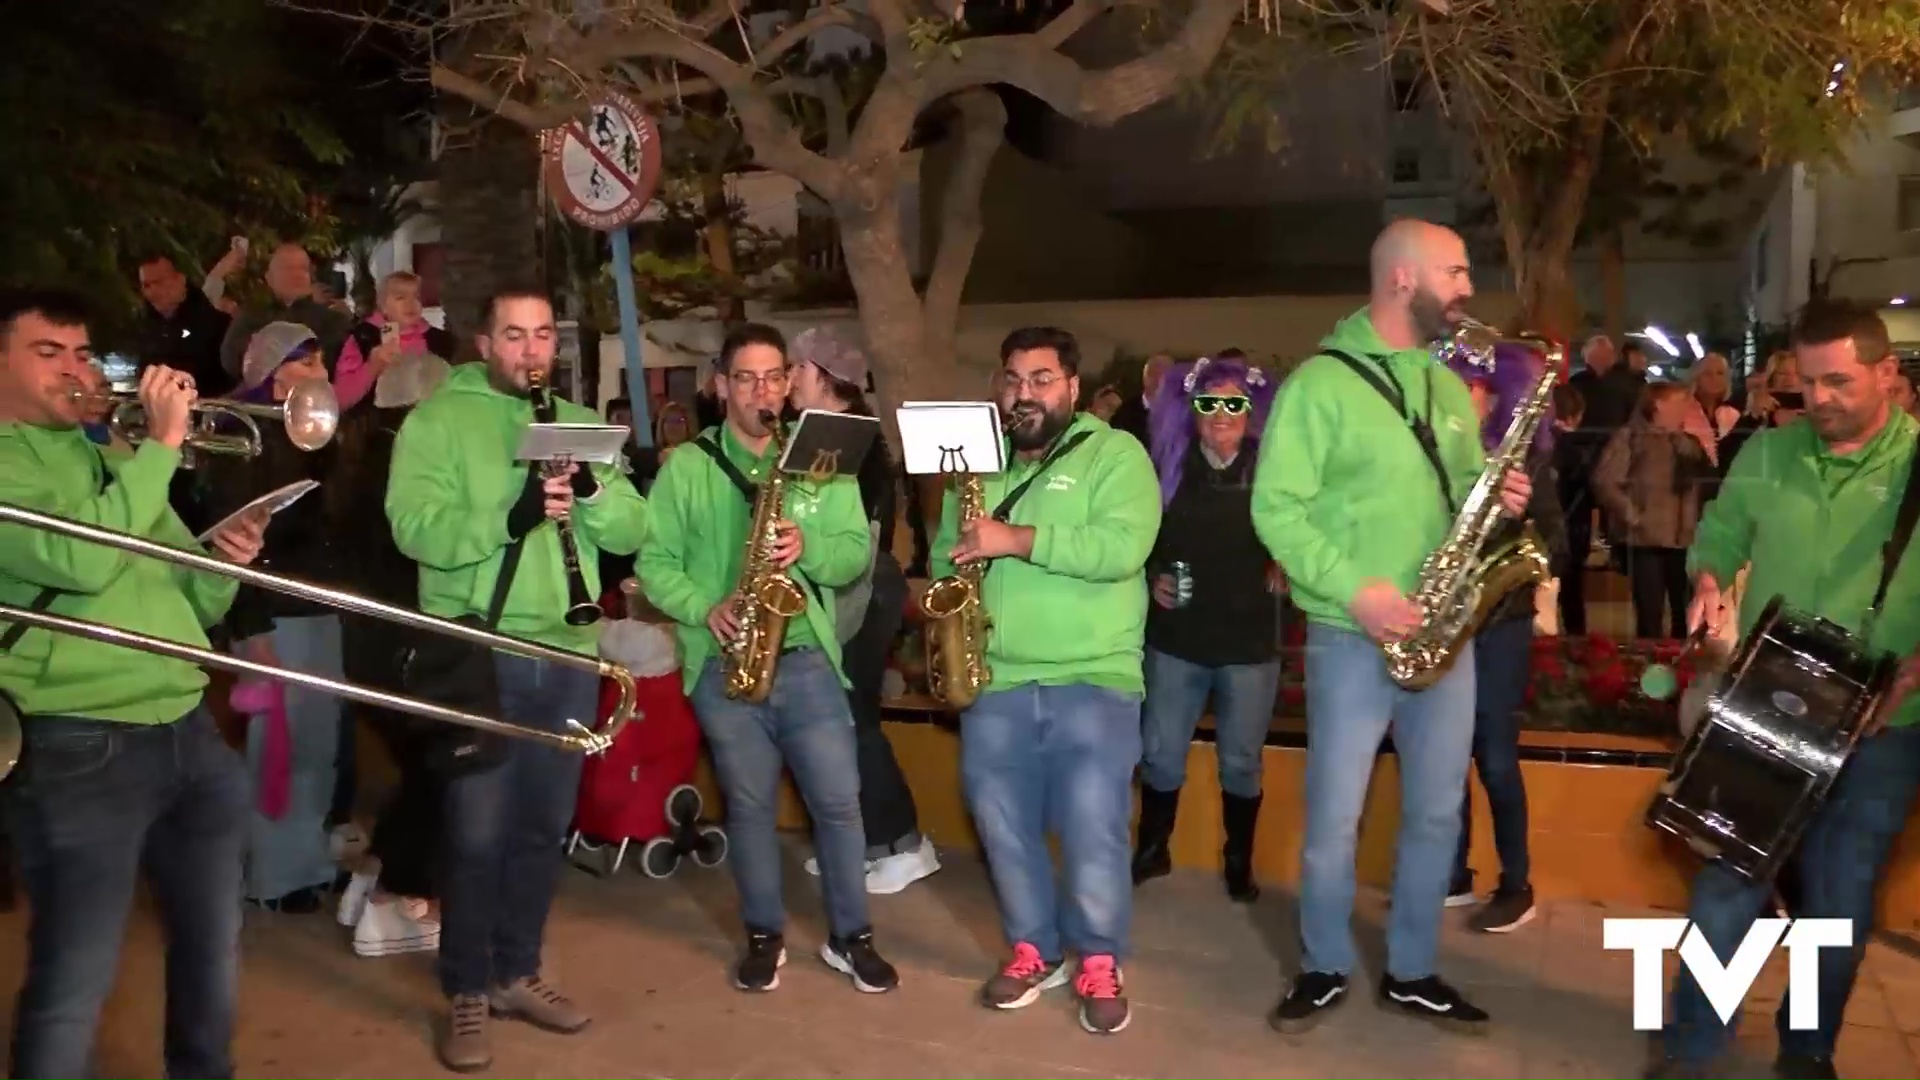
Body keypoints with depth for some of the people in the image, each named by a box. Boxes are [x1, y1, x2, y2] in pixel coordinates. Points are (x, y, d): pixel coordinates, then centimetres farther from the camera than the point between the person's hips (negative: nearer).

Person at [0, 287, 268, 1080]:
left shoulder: (112, 460, 17)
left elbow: (193, 605, 21)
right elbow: (80, 563, -24)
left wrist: (224, 560, -1)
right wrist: (164, 442, -19)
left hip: (188, 733, 7)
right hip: (80, 750, -7)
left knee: (213, 951, 17)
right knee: (74, 982, -1)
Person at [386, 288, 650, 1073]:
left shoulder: (580, 421, 11)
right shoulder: (437, 419, -3)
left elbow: (632, 532, 3)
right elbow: (415, 529, -17)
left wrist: (592, 489, -17)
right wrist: (510, 515, -30)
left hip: (569, 654, 5)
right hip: (478, 654, -4)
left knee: (545, 828, 13)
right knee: (477, 834, 2)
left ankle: (517, 972, 29)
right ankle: (467, 993, 18)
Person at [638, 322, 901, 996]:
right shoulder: (685, 466, 2)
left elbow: (857, 552, -1)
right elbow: (653, 562, -1)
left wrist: (808, 548, -20)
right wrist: (705, 608, -17)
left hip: (806, 658, 1)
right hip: (723, 664, 0)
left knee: (838, 799, 2)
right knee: (749, 804, 10)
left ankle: (850, 936, 19)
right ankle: (765, 934, 26)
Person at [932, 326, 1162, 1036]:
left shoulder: (1115, 454, -2)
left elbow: (1124, 547, -17)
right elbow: (944, 557, 18)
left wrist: (1019, 539, -21)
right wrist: (954, 569, -6)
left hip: (1094, 678, -5)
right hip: (995, 682, 5)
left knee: (1093, 824, -5)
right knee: (1001, 822, 10)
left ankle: (1100, 961, 14)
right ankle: (1033, 948, 27)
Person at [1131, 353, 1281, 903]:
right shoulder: (1167, 466, 3)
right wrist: (1152, 579, -7)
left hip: (1250, 641, -1)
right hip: (1176, 638, 1)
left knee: (1241, 762, 9)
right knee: (1160, 755, 6)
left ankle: (1239, 861, 28)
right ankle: (1152, 849, 26)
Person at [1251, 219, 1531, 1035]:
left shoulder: (1450, 388, 13)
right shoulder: (1320, 383, -9)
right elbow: (1276, 508, -14)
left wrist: (1497, 498, -2)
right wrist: (1354, 590, -21)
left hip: (1443, 633, 7)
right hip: (1354, 637, -6)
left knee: (1437, 814, 13)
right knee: (1333, 820, 2)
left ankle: (1412, 972, 29)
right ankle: (1324, 967, 24)